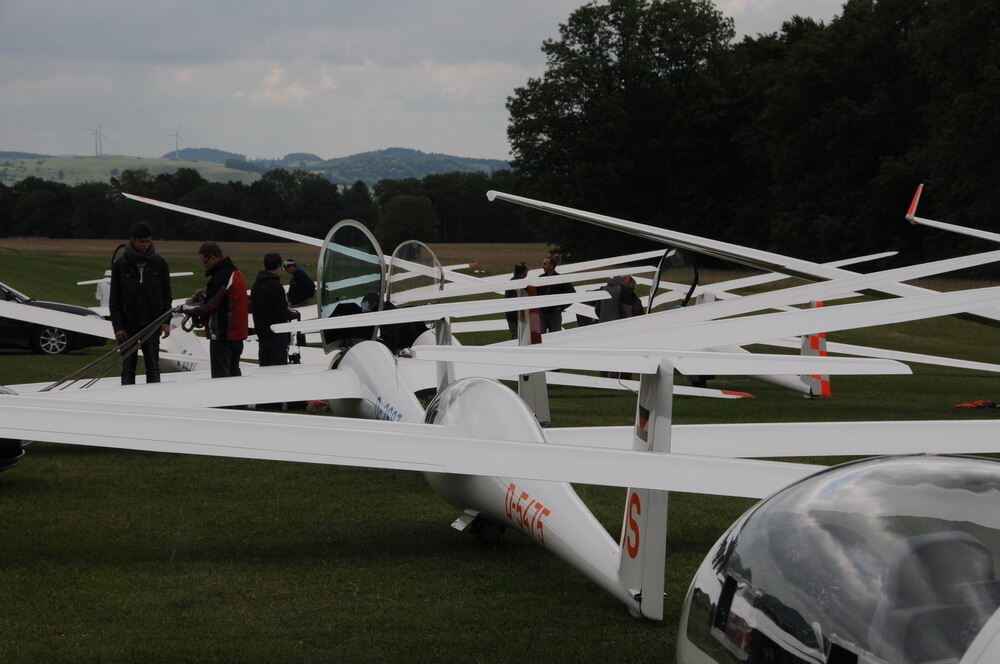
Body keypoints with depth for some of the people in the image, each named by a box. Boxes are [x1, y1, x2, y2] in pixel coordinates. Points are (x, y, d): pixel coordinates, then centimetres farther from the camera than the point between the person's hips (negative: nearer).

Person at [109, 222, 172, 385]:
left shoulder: (159, 263, 3)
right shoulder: (121, 264, -1)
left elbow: (166, 295, 8)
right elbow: (114, 299, 1)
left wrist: (166, 322, -2)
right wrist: (118, 326, -6)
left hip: (151, 323, 1)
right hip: (129, 324, -1)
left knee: (153, 368, 1)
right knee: (128, 367, 1)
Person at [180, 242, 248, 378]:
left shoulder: (220, 278, -19)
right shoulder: (237, 273, 13)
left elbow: (208, 306, -17)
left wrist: (184, 308, -4)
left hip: (222, 335, -10)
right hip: (238, 334, 10)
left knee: (220, 375, -6)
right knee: (234, 372, 15)